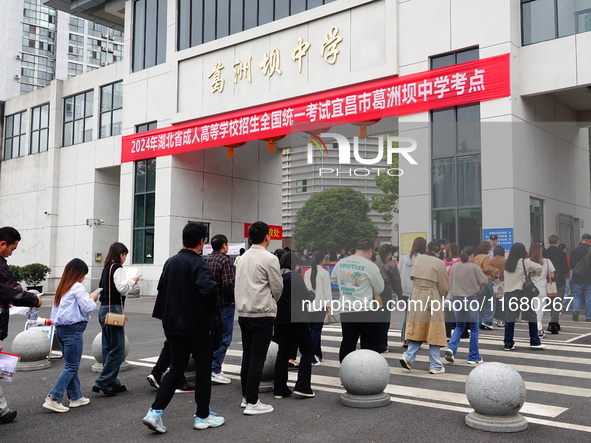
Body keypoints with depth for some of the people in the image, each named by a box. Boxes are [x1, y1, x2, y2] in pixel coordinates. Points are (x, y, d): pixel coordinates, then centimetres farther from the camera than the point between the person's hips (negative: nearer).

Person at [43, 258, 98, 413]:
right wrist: (93, 299, 4)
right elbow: (87, 307, -15)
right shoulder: (77, 287, -10)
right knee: (71, 367, -4)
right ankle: (53, 399, -9)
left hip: (60, 329, 9)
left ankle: (76, 397, 23)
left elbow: (54, 312, 18)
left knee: (71, 365, 15)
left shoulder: (61, 287, 15)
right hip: (73, 329, -9)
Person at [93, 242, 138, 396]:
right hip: (114, 310, -9)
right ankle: (102, 383, -7)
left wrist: (129, 282, 13)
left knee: (109, 349, 11)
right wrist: (132, 281, -2)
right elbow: (122, 288, -19)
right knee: (118, 350, -5)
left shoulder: (106, 268, 15)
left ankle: (113, 383, 18)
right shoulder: (117, 268, -11)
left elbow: (102, 287, 15)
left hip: (104, 310, 9)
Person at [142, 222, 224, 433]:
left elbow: (161, 290, 14)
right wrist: (214, 312, -11)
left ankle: (155, 412, 3)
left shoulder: (170, 262, 8)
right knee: (203, 370, 7)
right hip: (198, 326, -6)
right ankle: (202, 416, 17)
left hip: (174, 326, 7)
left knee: (176, 369, 13)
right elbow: (208, 289, -29)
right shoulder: (199, 263, -15)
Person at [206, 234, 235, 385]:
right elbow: (229, 283, -23)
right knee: (224, 338, -1)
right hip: (224, 304, -8)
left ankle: (209, 368, 24)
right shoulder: (225, 260, -15)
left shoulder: (206, 259, 8)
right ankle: (214, 371, -2)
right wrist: (233, 298, -8)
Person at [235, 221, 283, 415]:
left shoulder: (244, 257, 10)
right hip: (262, 313, -7)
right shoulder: (269, 258, -12)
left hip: (243, 312, 7)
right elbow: (278, 287, -7)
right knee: (257, 357, -4)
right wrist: (272, 302, 14)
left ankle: (246, 396, 22)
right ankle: (252, 402, -1)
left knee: (247, 355, 14)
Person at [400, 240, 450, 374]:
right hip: (432, 300, -4)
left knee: (417, 330, 13)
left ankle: (408, 357, 0)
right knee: (433, 333, 4)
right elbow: (444, 286, -5)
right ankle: (435, 366, 11)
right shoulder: (439, 263, -10)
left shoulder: (419, 260, 5)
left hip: (416, 299, 5)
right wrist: (440, 298, 13)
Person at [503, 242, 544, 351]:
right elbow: (539, 267, -10)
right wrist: (533, 272, 11)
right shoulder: (524, 262, -4)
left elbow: (505, 277, 13)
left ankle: (508, 344, 3)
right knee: (531, 316, 9)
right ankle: (534, 342, 13)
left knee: (509, 318, 3)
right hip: (521, 291, -4)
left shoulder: (507, 263, 9)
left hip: (508, 292, 4)